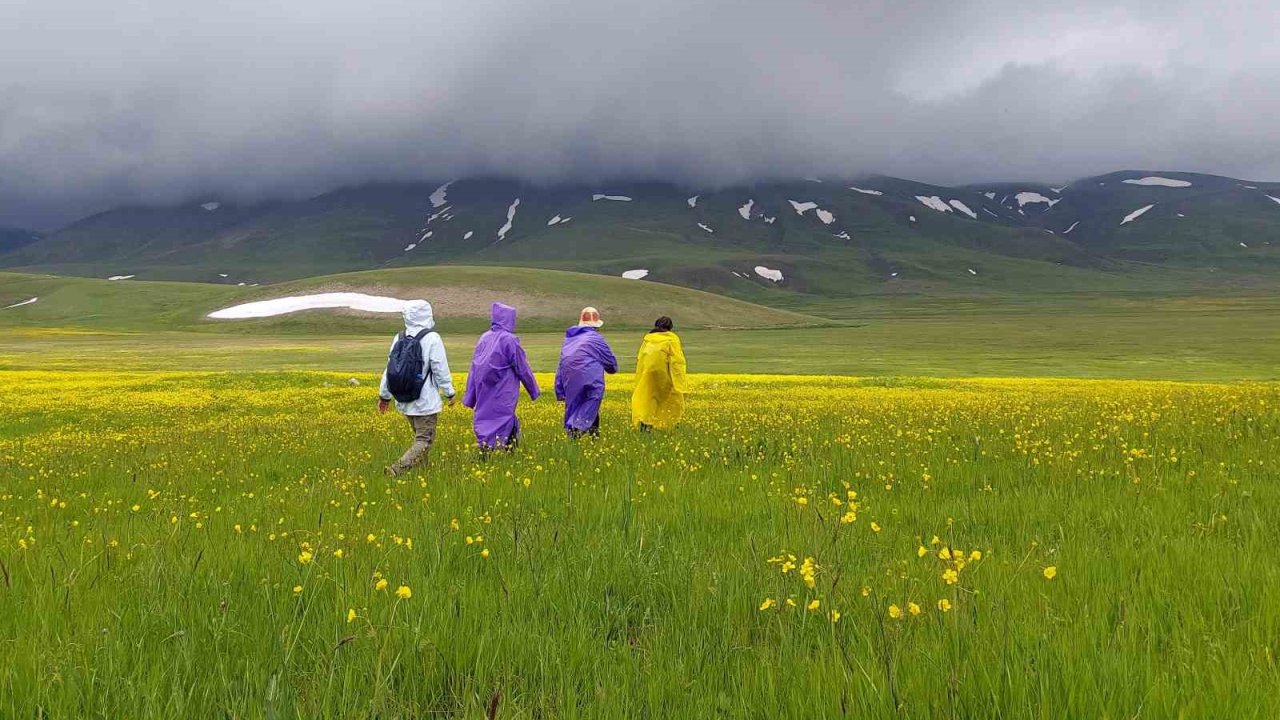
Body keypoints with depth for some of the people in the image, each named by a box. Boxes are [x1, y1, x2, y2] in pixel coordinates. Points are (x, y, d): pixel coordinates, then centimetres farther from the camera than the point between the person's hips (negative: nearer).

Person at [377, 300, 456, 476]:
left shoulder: (399, 338, 4)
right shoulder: (432, 339, -13)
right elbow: (440, 369, -12)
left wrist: (384, 395, 19)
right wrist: (449, 393, 1)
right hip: (426, 402, -6)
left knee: (419, 437, 21)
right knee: (424, 442, -4)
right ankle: (397, 469, -20)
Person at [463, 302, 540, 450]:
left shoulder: (484, 338, 7)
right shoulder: (509, 340, -10)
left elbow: (474, 367, 10)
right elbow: (522, 368, -5)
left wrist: (470, 397, 17)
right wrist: (534, 391, 8)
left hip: (484, 395, 5)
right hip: (503, 395, -5)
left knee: (484, 423, 9)